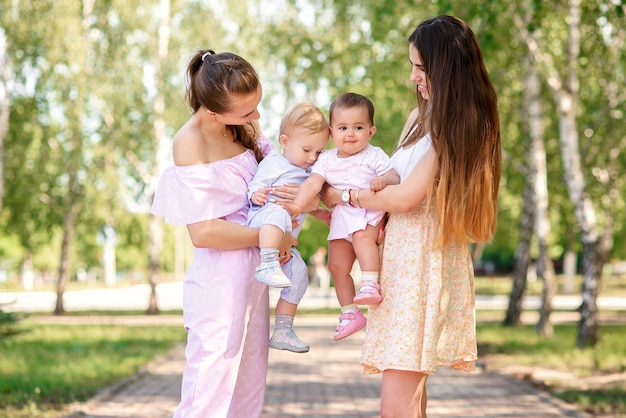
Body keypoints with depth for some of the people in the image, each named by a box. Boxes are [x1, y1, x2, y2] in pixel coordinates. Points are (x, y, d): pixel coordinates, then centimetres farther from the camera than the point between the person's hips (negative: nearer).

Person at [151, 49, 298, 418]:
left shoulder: (245, 128, 6)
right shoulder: (191, 141, -15)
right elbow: (203, 232, -20)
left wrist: (306, 195, -4)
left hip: (254, 274, 8)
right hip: (219, 280, -8)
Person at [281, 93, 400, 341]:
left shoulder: (374, 156, -5)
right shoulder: (327, 159, 4)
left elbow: (395, 177, -11)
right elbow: (313, 183, -7)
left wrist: (383, 181, -34)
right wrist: (298, 204, -23)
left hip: (369, 212, -5)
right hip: (340, 217, 5)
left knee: (363, 236, -37)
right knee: (337, 266, 6)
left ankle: (370, 285, -41)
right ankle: (350, 313, 18)